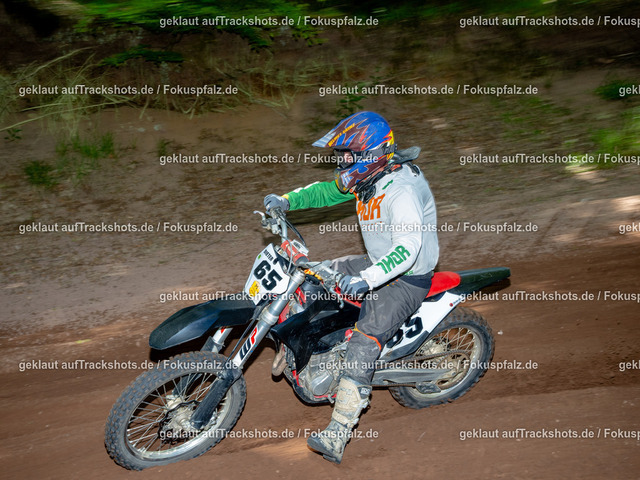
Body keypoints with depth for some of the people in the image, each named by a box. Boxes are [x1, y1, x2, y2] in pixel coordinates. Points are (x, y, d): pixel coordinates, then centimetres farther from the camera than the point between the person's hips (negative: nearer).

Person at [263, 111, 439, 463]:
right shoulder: (367, 176, 1)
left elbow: (408, 249, -36)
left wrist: (366, 279, -47)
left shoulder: (402, 190, -27)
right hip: (377, 264, 10)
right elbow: (326, 192, 13)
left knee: (364, 343, -22)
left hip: (407, 278, -10)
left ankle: (337, 435, -22)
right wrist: (287, 201, -3)